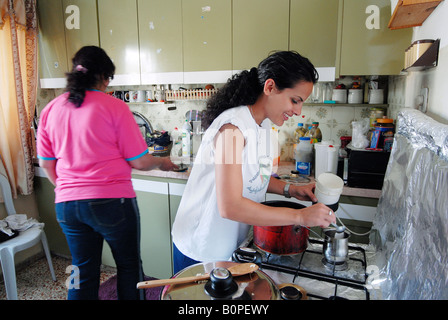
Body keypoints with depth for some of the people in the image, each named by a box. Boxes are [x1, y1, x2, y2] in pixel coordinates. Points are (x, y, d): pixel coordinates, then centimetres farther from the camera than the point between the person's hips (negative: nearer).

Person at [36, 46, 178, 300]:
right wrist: (163, 163, 9)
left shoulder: (51, 110, 4)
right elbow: (139, 162, -10)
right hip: (112, 202, -5)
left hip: (66, 205, 6)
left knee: (83, 271, 21)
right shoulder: (115, 107, -11)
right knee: (129, 267, 17)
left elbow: (46, 164, 10)